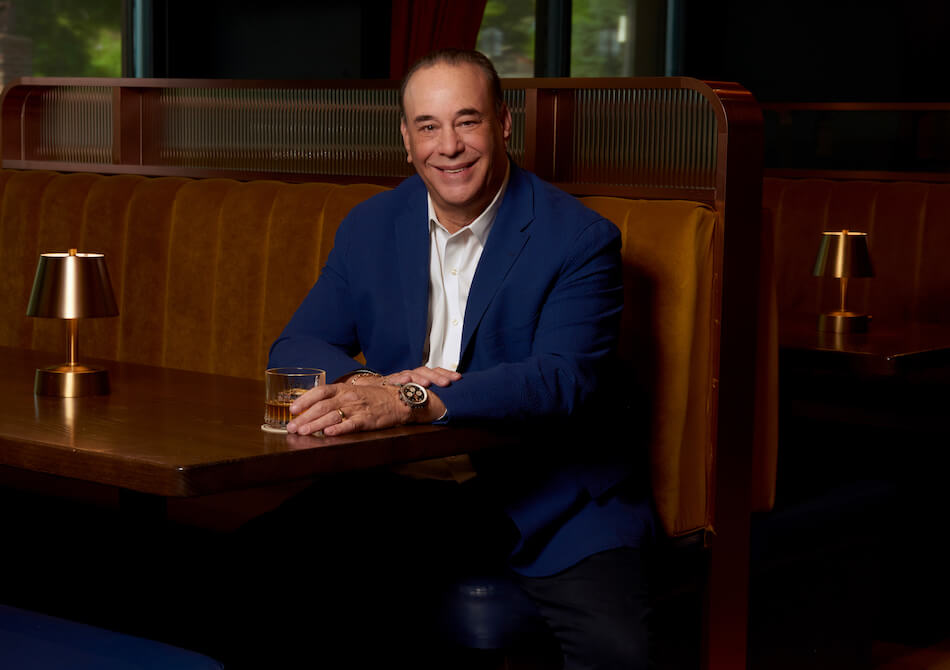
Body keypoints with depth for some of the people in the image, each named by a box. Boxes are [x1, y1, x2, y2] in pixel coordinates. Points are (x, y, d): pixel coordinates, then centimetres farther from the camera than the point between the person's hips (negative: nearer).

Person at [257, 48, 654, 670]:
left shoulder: (581, 239, -6)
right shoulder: (370, 226, 10)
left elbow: (563, 379, -19)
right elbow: (296, 347, 8)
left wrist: (412, 399, -34)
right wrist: (370, 383, -17)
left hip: (547, 497, -3)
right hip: (403, 490, 4)